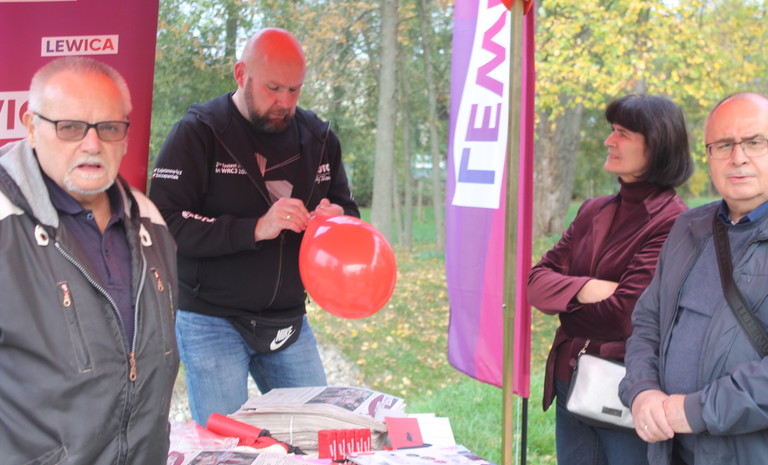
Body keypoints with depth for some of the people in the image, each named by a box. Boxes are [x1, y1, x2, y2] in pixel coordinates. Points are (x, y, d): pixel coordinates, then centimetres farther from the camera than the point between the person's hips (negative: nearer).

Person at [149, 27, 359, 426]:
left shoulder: (318, 138, 7)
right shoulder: (198, 133, -9)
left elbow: (348, 211, 15)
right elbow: (166, 224, -18)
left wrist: (337, 219, -9)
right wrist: (255, 229, -27)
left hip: (289, 320, 5)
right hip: (212, 321, -5)